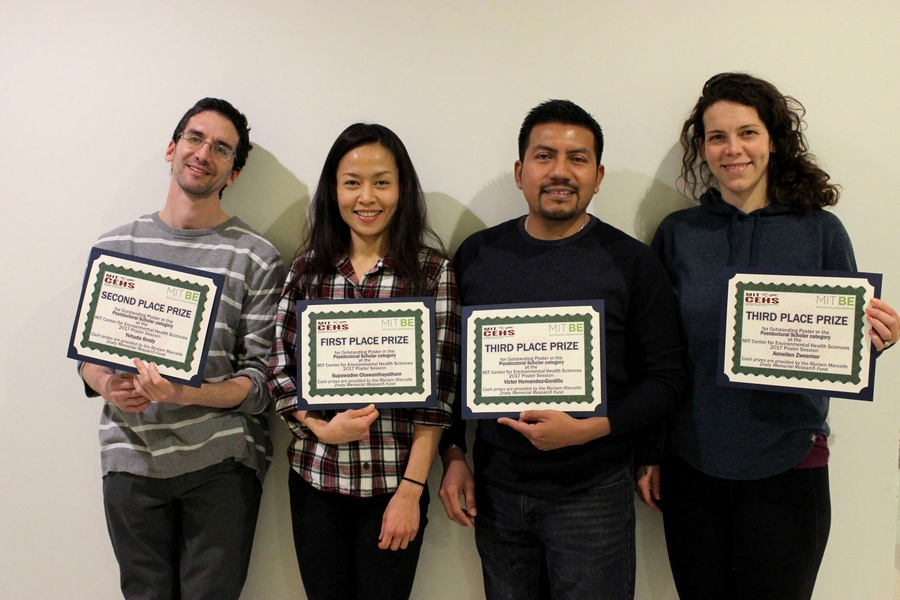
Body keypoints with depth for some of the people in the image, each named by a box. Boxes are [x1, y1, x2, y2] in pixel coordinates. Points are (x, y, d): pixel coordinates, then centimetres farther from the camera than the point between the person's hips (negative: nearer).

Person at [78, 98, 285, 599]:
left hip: (221, 463, -2)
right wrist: (107, 386, -10)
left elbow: (262, 382, -6)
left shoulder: (258, 259, -4)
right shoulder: (114, 247, 7)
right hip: (131, 457, 3)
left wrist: (188, 394, -23)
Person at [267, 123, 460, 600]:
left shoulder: (432, 271, -5)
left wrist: (412, 489, -10)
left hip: (392, 484, -2)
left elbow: (438, 389, -7)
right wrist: (321, 428, -12)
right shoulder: (308, 266, 4)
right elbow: (280, 367, 4)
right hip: (314, 477, 3)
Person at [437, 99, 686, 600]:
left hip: (593, 496, -2)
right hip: (494, 492, 3)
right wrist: (453, 454, 4)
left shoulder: (631, 262, -6)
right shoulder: (477, 255, 2)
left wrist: (586, 430, -18)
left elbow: (667, 378, -6)